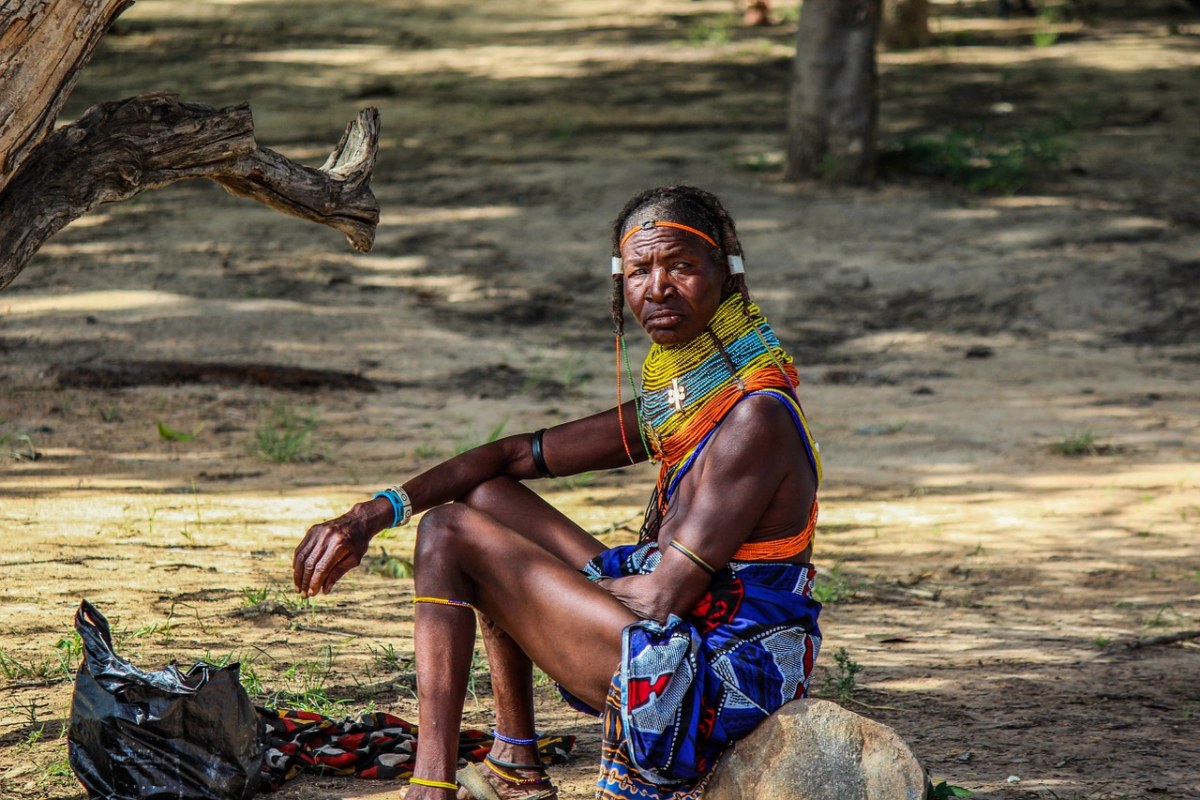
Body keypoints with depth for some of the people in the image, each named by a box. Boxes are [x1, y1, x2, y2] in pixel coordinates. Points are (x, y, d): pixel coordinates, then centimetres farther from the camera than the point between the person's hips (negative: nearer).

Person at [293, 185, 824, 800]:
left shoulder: (756, 418, -20)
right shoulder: (678, 401, 9)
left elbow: (669, 593, -23)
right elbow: (517, 456, 14)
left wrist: (565, 583, -4)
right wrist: (378, 512, 2)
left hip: (716, 689, -10)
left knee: (451, 535, -5)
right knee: (488, 497, 23)